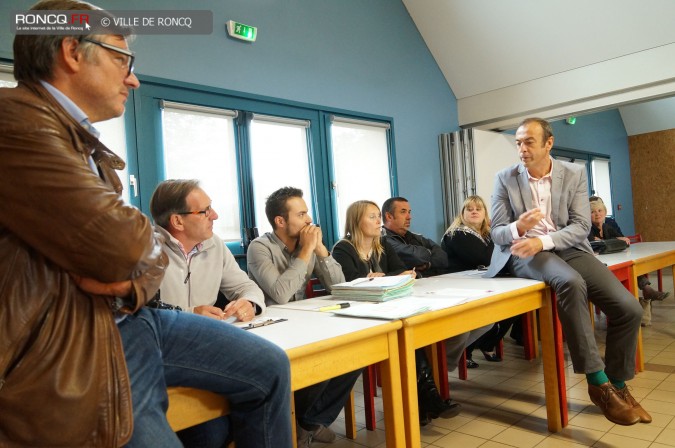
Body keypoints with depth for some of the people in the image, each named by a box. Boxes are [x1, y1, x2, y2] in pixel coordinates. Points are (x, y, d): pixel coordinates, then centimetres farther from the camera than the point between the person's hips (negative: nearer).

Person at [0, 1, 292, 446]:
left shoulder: (93, 151, 15)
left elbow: (153, 250, 13)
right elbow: (120, 240, -26)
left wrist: (135, 278, -11)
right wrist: (136, 249, -2)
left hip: (135, 319, 9)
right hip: (78, 350, -9)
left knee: (270, 369, 11)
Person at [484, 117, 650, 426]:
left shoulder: (574, 174, 4)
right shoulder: (505, 178, 1)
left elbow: (581, 226, -5)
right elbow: (497, 233, -2)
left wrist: (543, 240, -23)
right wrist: (518, 227, -25)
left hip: (569, 248, 3)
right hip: (527, 252, -3)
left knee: (629, 308, -15)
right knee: (571, 283, -36)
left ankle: (617, 384, 11)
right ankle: (598, 382, -22)